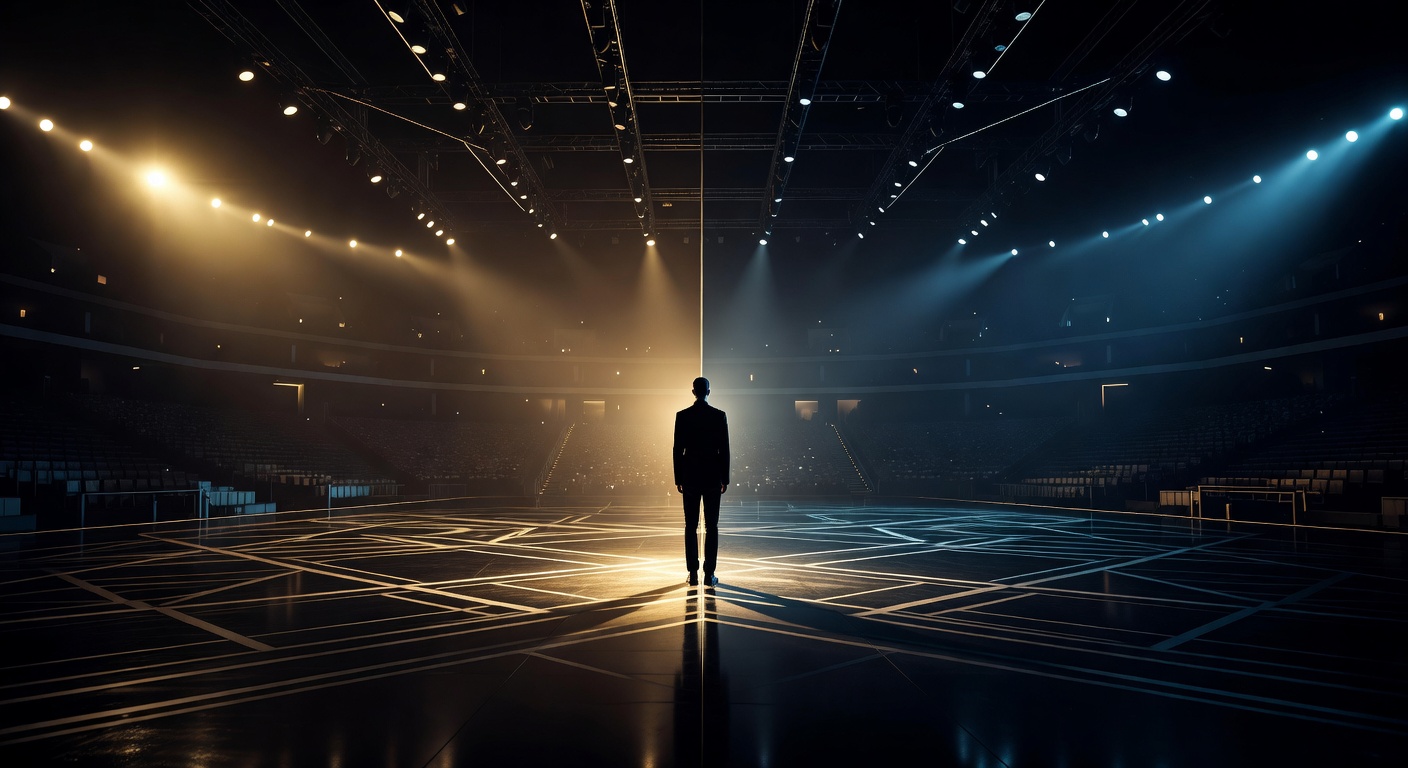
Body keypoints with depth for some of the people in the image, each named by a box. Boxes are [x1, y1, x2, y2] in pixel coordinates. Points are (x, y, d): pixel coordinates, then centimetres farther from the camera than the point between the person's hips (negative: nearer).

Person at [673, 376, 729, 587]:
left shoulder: (682, 416, -3)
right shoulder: (719, 416, -3)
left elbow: (678, 449, -2)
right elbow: (724, 449, -3)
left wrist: (678, 478, 5)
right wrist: (725, 479, 4)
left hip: (690, 476, 1)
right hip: (712, 476, 0)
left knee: (691, 526, 6)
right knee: (711, 526, 3)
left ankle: (693, 573, 6)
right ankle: (709, 574, 3)